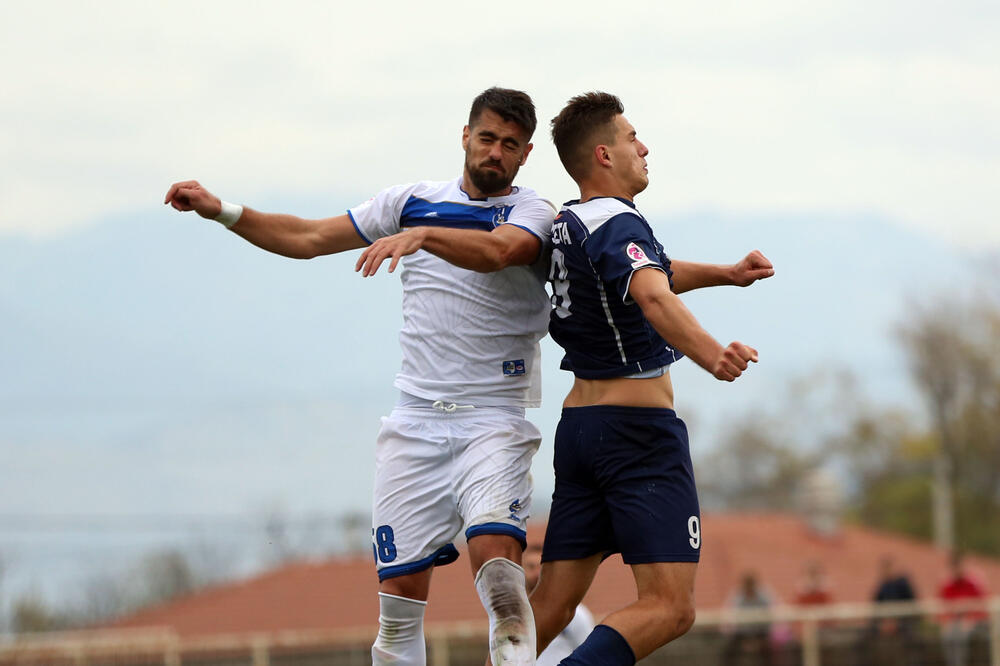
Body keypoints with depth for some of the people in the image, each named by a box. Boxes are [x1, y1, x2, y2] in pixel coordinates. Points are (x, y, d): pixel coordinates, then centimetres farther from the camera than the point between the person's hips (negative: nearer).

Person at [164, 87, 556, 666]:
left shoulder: (533, 215, 1)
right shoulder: (415, 201, 14)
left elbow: (495, 251, -23)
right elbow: (308, 238, 20)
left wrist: (422, 235, -39)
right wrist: (221, 211, 11)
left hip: (494, 420, -3)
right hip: (417, 418, 3)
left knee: (498, 562, -26)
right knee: (401, 588, -4)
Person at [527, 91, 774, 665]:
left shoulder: (567, 225, 15)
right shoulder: (618, 224, -14)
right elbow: (653, 296, -34)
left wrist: (727, 274, 30)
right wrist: (710, 353, -49)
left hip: (579, 422, 9)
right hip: (640, 426, -9)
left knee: (551, 607, 6)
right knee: (669, 608, -13)